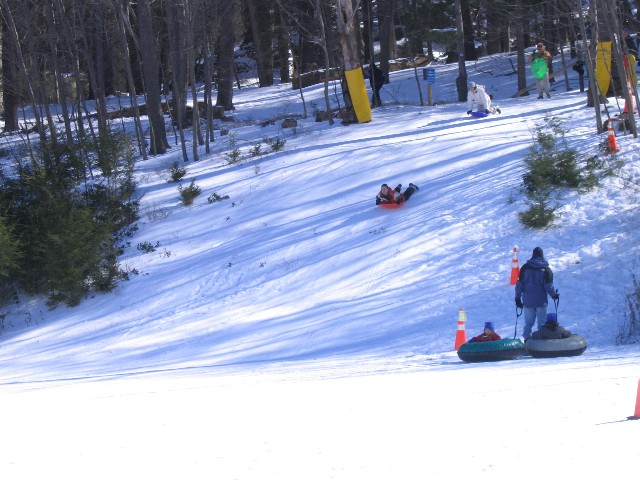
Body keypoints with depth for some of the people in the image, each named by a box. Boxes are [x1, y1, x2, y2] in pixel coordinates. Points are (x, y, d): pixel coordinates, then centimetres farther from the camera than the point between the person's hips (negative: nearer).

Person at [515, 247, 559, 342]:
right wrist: (554, 295, 10)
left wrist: (518, 298, 8)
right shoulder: (546, 269, -5)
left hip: (527, 302, 2)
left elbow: (519, 284, 1)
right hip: (541, 302, -2)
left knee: (528, 323, 9)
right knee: (542, 323, 5)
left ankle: (527, 339, 7)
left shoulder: (525, 268, 1)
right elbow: (549, 286, -8)